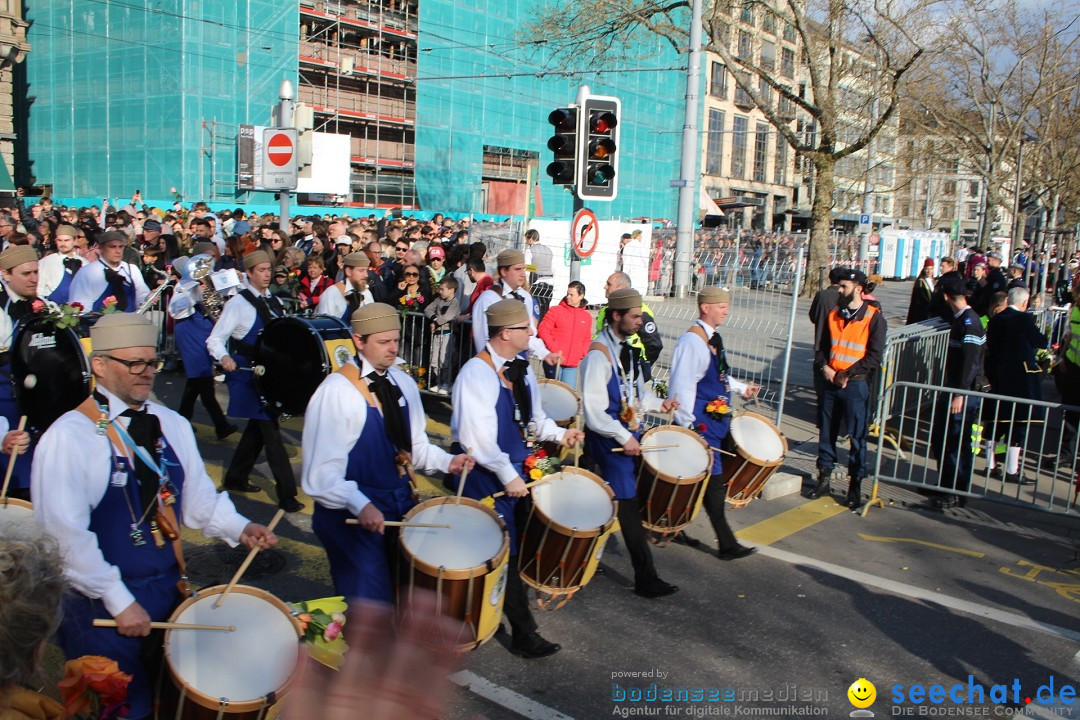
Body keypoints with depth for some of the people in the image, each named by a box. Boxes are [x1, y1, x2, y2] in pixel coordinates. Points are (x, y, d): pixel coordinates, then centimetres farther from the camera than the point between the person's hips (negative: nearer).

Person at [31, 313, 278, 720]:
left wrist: (238, 528, -9)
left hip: (171, 590, 6)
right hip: (102, 607, -5)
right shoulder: (68, 437, -14)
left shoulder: (172, 425, 3)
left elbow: (197, 497, 8)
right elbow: (64, 533, -18)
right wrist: (118, 600, -19)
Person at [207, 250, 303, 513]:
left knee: (258, 426, 16)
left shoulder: (275, 302, 10)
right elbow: (215, 339, -11)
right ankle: (287, 493, -8)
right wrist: (224, 357, -30)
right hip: (248, 375, -7)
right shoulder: (238, 303, -10)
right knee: (270, 430, -10)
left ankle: (235, 478, 33)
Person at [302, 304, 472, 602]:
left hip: (402, 504, 7)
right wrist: (360, 505, -33)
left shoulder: (403, 384, 2)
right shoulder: (336, 391, -18)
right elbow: (322, 470, -21)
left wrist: (447, 461, -5)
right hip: (354, 515, -7)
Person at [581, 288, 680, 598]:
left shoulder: (627, 348, 8)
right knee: (629, 505, -5)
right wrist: (624, 438, -22)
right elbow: (593, 411, -22)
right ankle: (646, 578, 2)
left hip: (630, 433, 8)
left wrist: (659, 403, 4)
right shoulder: (599, 355, -20)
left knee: (608, 501, 18)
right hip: (609, 439, -8)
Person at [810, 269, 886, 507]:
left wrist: (848, 374, -16)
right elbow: (823, 345, 16)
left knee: (857, 436, 1)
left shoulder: (874, 317, -7)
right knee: (827, 432, 11)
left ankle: (855, 485, 11)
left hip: (856, 384, -5)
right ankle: (824, 479, 23)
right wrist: (824, 367, -3)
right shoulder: (834, 314, 10)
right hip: (830, 381, 6)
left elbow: (874, 356, -11)